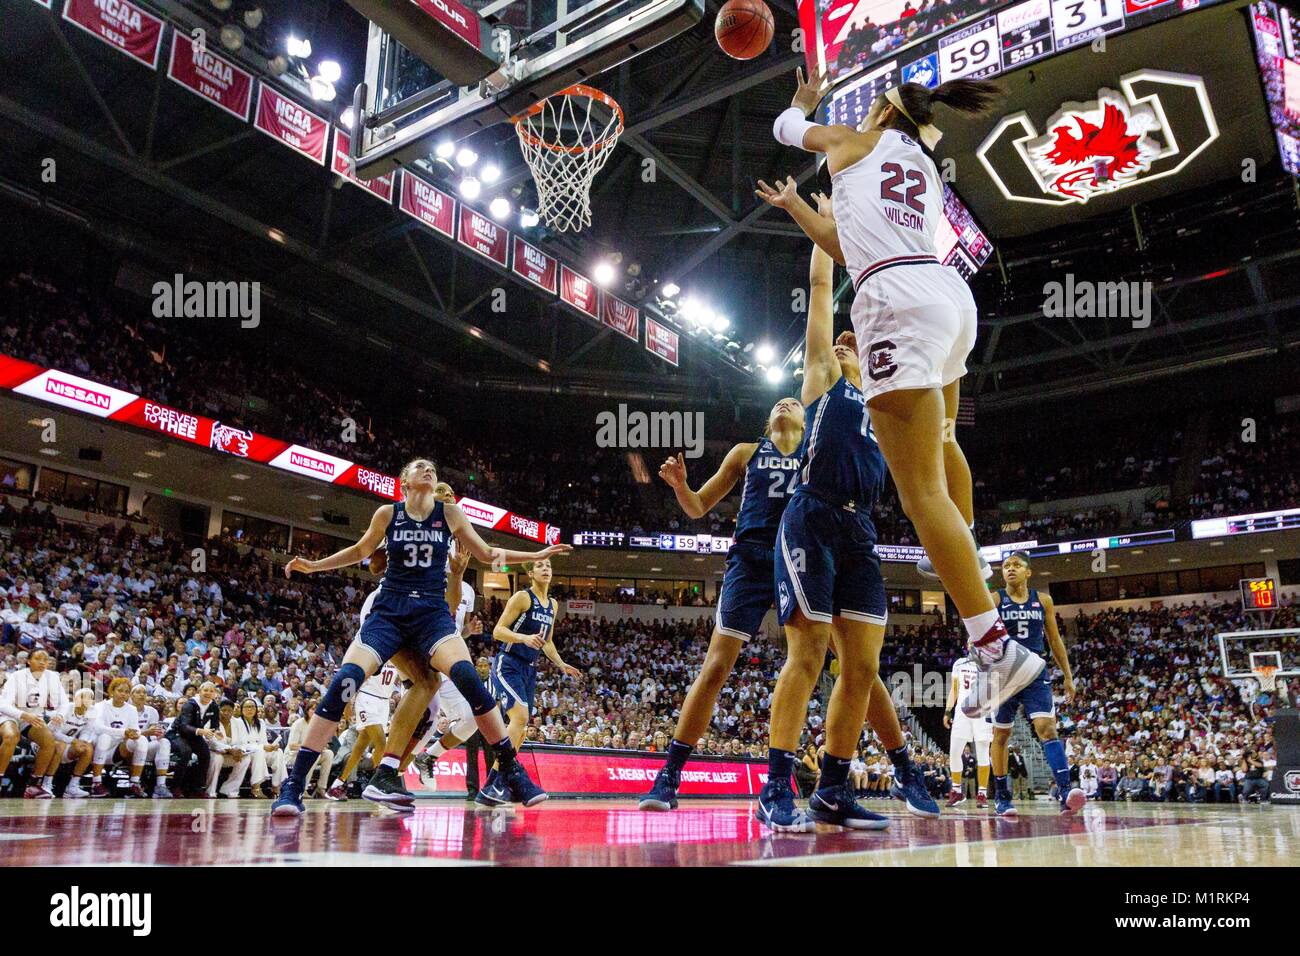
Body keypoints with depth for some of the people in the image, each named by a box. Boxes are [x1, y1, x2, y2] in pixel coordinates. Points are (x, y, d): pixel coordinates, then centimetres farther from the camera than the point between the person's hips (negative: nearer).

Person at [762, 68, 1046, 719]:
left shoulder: (855, 140, 13)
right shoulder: (926, 170, 29)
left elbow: (787, 127, 31)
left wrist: (805, 100, 53)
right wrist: (794, 207, 42)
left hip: (899, 302, -8)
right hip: (949, 294, 8)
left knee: (922, 490, -12)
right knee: (940, 439, 32)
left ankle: (995, 647, -17)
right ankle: (966, 557, 51)